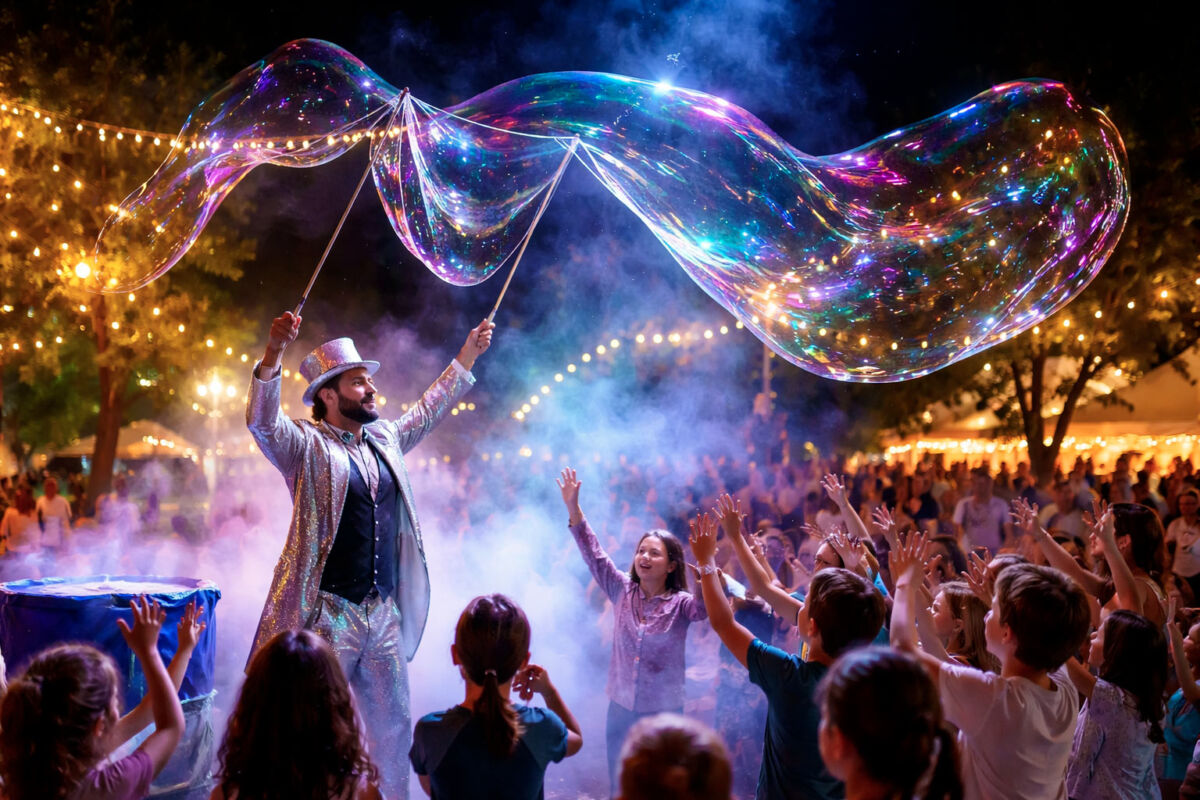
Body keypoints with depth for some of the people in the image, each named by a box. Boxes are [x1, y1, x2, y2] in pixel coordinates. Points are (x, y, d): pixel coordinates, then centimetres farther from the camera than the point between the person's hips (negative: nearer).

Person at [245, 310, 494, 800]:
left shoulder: (384, 439, 14)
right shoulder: (307, 446, -5)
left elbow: (428, 410, 28)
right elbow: (261, 421, -22)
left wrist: (468, 355, 30)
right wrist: (274, 353, -36)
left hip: (385, 612, 6)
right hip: (329, 613, -6)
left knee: (394, 727, 15)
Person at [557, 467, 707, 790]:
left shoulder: (681, 604, -10)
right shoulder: (623, 590, 0)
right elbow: (594, 555, -5)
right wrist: (573, 508, -14)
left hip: (664, 712, -3)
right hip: (620, 709, 3)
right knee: (620, 787, 14)